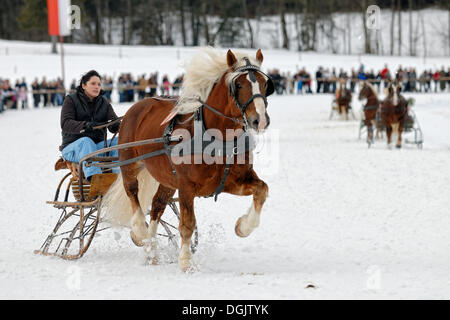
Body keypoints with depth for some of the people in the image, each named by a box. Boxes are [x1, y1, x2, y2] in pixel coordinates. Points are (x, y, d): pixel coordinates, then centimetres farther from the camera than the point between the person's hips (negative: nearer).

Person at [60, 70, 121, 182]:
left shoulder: (104, 103, 14)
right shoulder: (71, 100, 2)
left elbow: (113, 122, 0)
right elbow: (65, 123, -14)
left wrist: (116, 125, -28)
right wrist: (85, 125, -34)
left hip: (98, 146, 4)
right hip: (72, 146, -4)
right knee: (86, 142, -38)